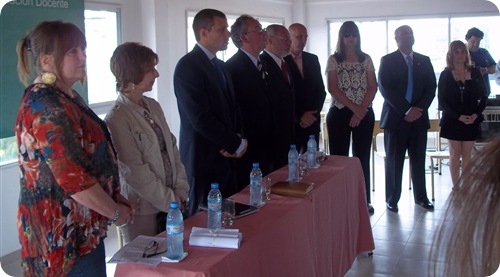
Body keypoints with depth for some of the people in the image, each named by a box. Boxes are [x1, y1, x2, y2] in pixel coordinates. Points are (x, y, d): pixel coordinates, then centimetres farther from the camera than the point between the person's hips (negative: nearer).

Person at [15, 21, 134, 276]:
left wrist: (116, 200, 10)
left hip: (78, 229, 10)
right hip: (63, 235, -10)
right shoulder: (47, 108, -21)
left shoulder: (65, 98, 11)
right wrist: (115, 212, -12)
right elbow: (74, 179, -26)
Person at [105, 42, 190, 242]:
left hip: (171, 203, 7)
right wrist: (170, 201, -11)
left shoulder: (153, 107, 9)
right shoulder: (117, 118, -15)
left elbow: (172, 148, 9)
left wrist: (180, 192, 0)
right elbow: (135, 173, -17)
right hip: (143, 212, -7)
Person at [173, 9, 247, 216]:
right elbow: (201, 119, -22)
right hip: (204, 160, -8)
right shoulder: (188, 65, -15)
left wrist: (236, 139, -3)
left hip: (225, 157, 8)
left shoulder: (219, 65, 13)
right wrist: (237, 144, -13)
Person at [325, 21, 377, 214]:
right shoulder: (334, 60, 2)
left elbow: (373, 87, 2)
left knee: (362, 157, 7)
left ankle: (364, 200, 14)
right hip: (339, 113, -2)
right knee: (339, 157, 0)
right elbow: (333, 89, -6)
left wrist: (361, 110, -10)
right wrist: (354, 107, -13)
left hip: (364, 114, 2)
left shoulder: (366, 59, 8)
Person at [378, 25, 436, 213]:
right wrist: (406, 110, -15)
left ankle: (421, 197, 20)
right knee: (394, 161, 2)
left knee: (418, 160, 8)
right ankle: (392, 199, 10)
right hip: (396, 117, -3)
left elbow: (431, 88, 7)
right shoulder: (387, 61, 1)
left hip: (419, 116, 3)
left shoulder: (424, 61, 12)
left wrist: (418, 109, -9)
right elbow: (385, 88, -8)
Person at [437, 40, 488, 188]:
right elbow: (442, 101, -4)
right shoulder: (445, 75, -2)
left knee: (467, 154, 6)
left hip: (472, 120, 2)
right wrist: (458, 116, -14)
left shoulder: (475, 73, 4)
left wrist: (477, 114, -10)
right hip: (452, 120, -2)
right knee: (455, 154, 2)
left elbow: (483, 96, 6)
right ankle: (456, 188, 6)